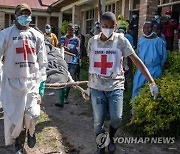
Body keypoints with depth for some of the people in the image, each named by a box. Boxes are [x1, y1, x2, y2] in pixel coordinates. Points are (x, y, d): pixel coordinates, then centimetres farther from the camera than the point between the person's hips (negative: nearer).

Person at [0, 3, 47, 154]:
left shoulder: (37, 35, 8)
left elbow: (42, 60, 10)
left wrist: (41, 80, 8)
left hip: (32, 81, 1)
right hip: (12, 81, -1)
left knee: (32, 114, -3)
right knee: (15, 115, 5)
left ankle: (31, 131, 33)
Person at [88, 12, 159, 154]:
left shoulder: (121, 40, -5)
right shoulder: (92, 41, 4)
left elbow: (137, 61, -7)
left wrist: (152, 82, -13)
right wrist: (88, 85, 17)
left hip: (115, 86, -1)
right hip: (97, 87, 2)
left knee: (116, 118, -9)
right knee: (98, 121, 2)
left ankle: (111, 137, 26)